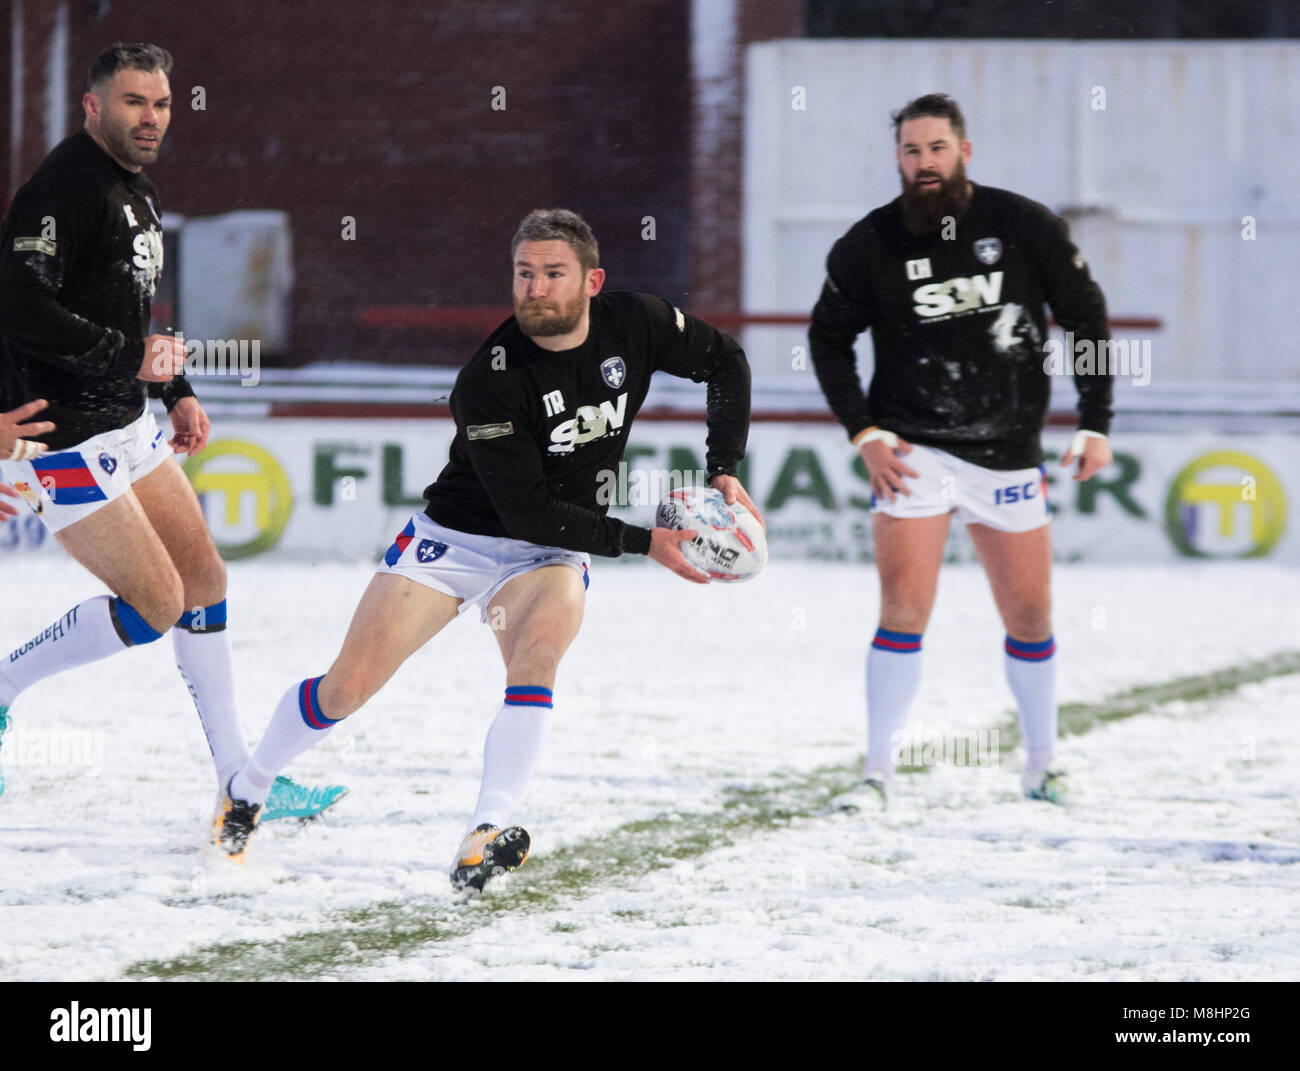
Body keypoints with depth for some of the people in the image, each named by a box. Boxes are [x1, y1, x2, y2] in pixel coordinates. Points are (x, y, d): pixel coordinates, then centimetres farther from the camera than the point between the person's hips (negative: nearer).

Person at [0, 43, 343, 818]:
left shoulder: (138, 193, 13)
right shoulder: (66, 188, -19)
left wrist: (176, 391, 16)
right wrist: (132, 358, -20)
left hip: (125, 422, 10)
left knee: (204, 578, 11)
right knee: (155, 604, -9)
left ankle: (238, 777, 18)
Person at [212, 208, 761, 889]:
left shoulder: (633, 324, -14)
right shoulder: (490, 381, -27)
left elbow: (725, 361, 4)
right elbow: (528, 512, -25)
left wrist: (724, 472, -6)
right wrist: (642, 543, -24)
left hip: (549, 556, 2)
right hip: (454, 537, -2)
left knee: (539, 646, -31)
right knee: (347, 687, -7)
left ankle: (484, 840, -34)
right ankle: (245, 794, 20)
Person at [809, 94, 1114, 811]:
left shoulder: (1026, 228, -5)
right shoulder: (870, 246, -5)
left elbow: (1087, 319, 5)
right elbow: (829, 339, 8)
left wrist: (1095, 425, 0)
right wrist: (864, 434, -2)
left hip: (1009, 453, 2)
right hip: (913, 451, -2)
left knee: (1030, 618, 7)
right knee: (904, 609, -14)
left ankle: (1042, 764, 26)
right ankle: (879, 773, -6)